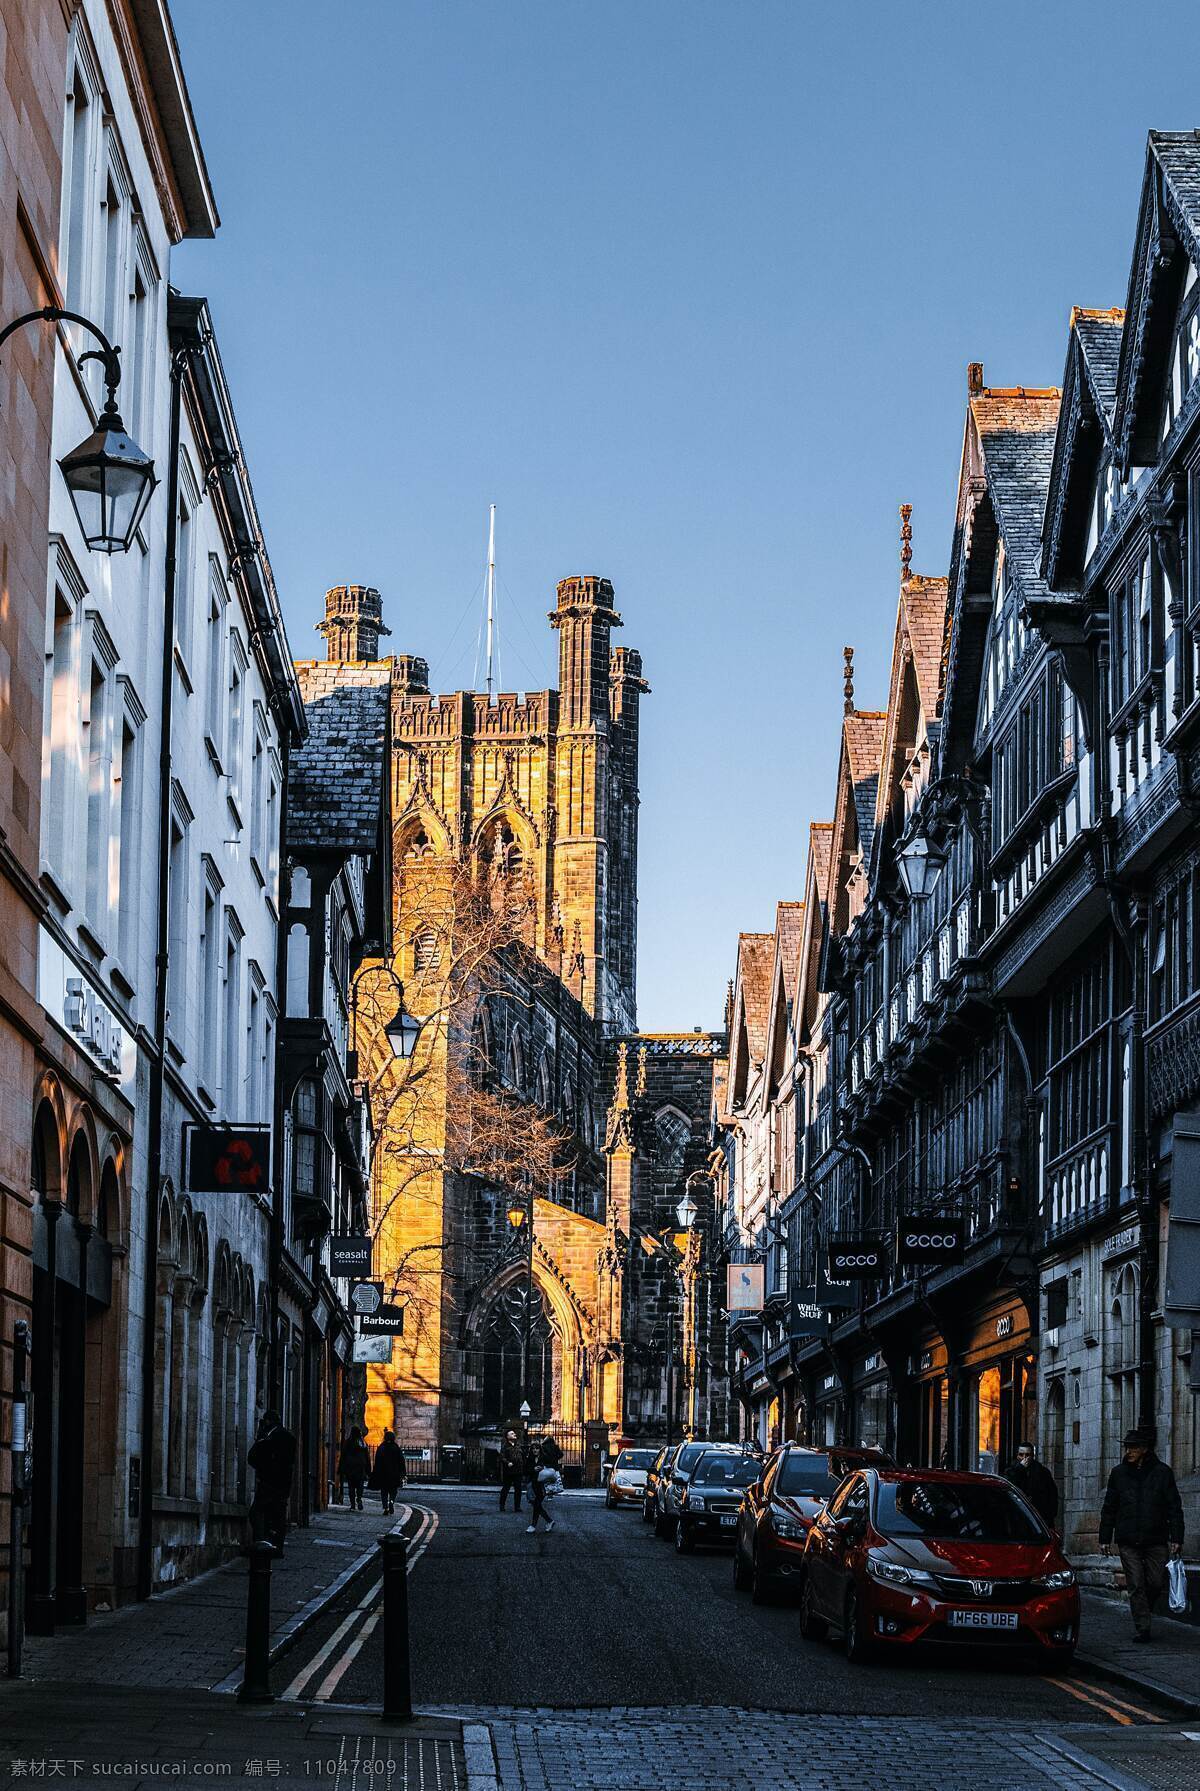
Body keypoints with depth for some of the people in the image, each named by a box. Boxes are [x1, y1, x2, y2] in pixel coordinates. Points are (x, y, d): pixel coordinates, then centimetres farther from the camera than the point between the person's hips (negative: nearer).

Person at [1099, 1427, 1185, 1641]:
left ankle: (1144, 1611, 30)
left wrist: (1176, 1539, -4)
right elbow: (1109, 1509, 12)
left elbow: (1175, 1508, 3)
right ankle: (1142, 1628, 0)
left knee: (1156, 1582, 2)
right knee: (1135, 1585, -3)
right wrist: (1105, 1539, 7)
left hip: (1156, 1541, -1)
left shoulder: (1162, 1472, 2)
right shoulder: (1119, 1473, 7)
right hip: (1128, 1542, 1)